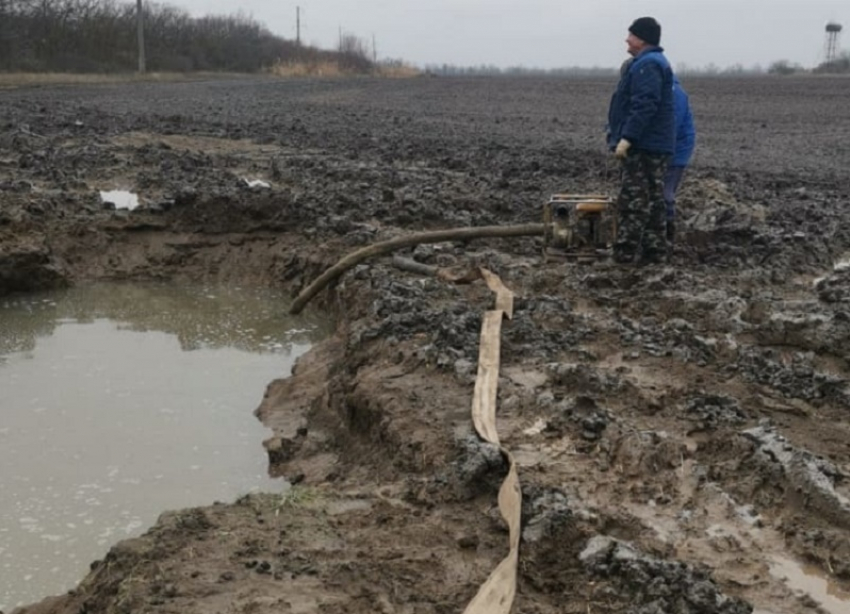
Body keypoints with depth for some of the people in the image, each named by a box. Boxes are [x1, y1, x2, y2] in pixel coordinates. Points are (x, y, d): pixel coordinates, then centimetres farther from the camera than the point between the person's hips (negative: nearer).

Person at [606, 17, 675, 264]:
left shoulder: (647, 65, -14)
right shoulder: (653, 63, 21)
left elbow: (645, 106, -24)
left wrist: (626, 137, -26)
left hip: (642, 145, -11)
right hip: (653, 145, 11)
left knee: (633, 200, -10)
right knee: (652, 199, 11)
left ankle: (626, 253, -10)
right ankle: (654, 250, 15)